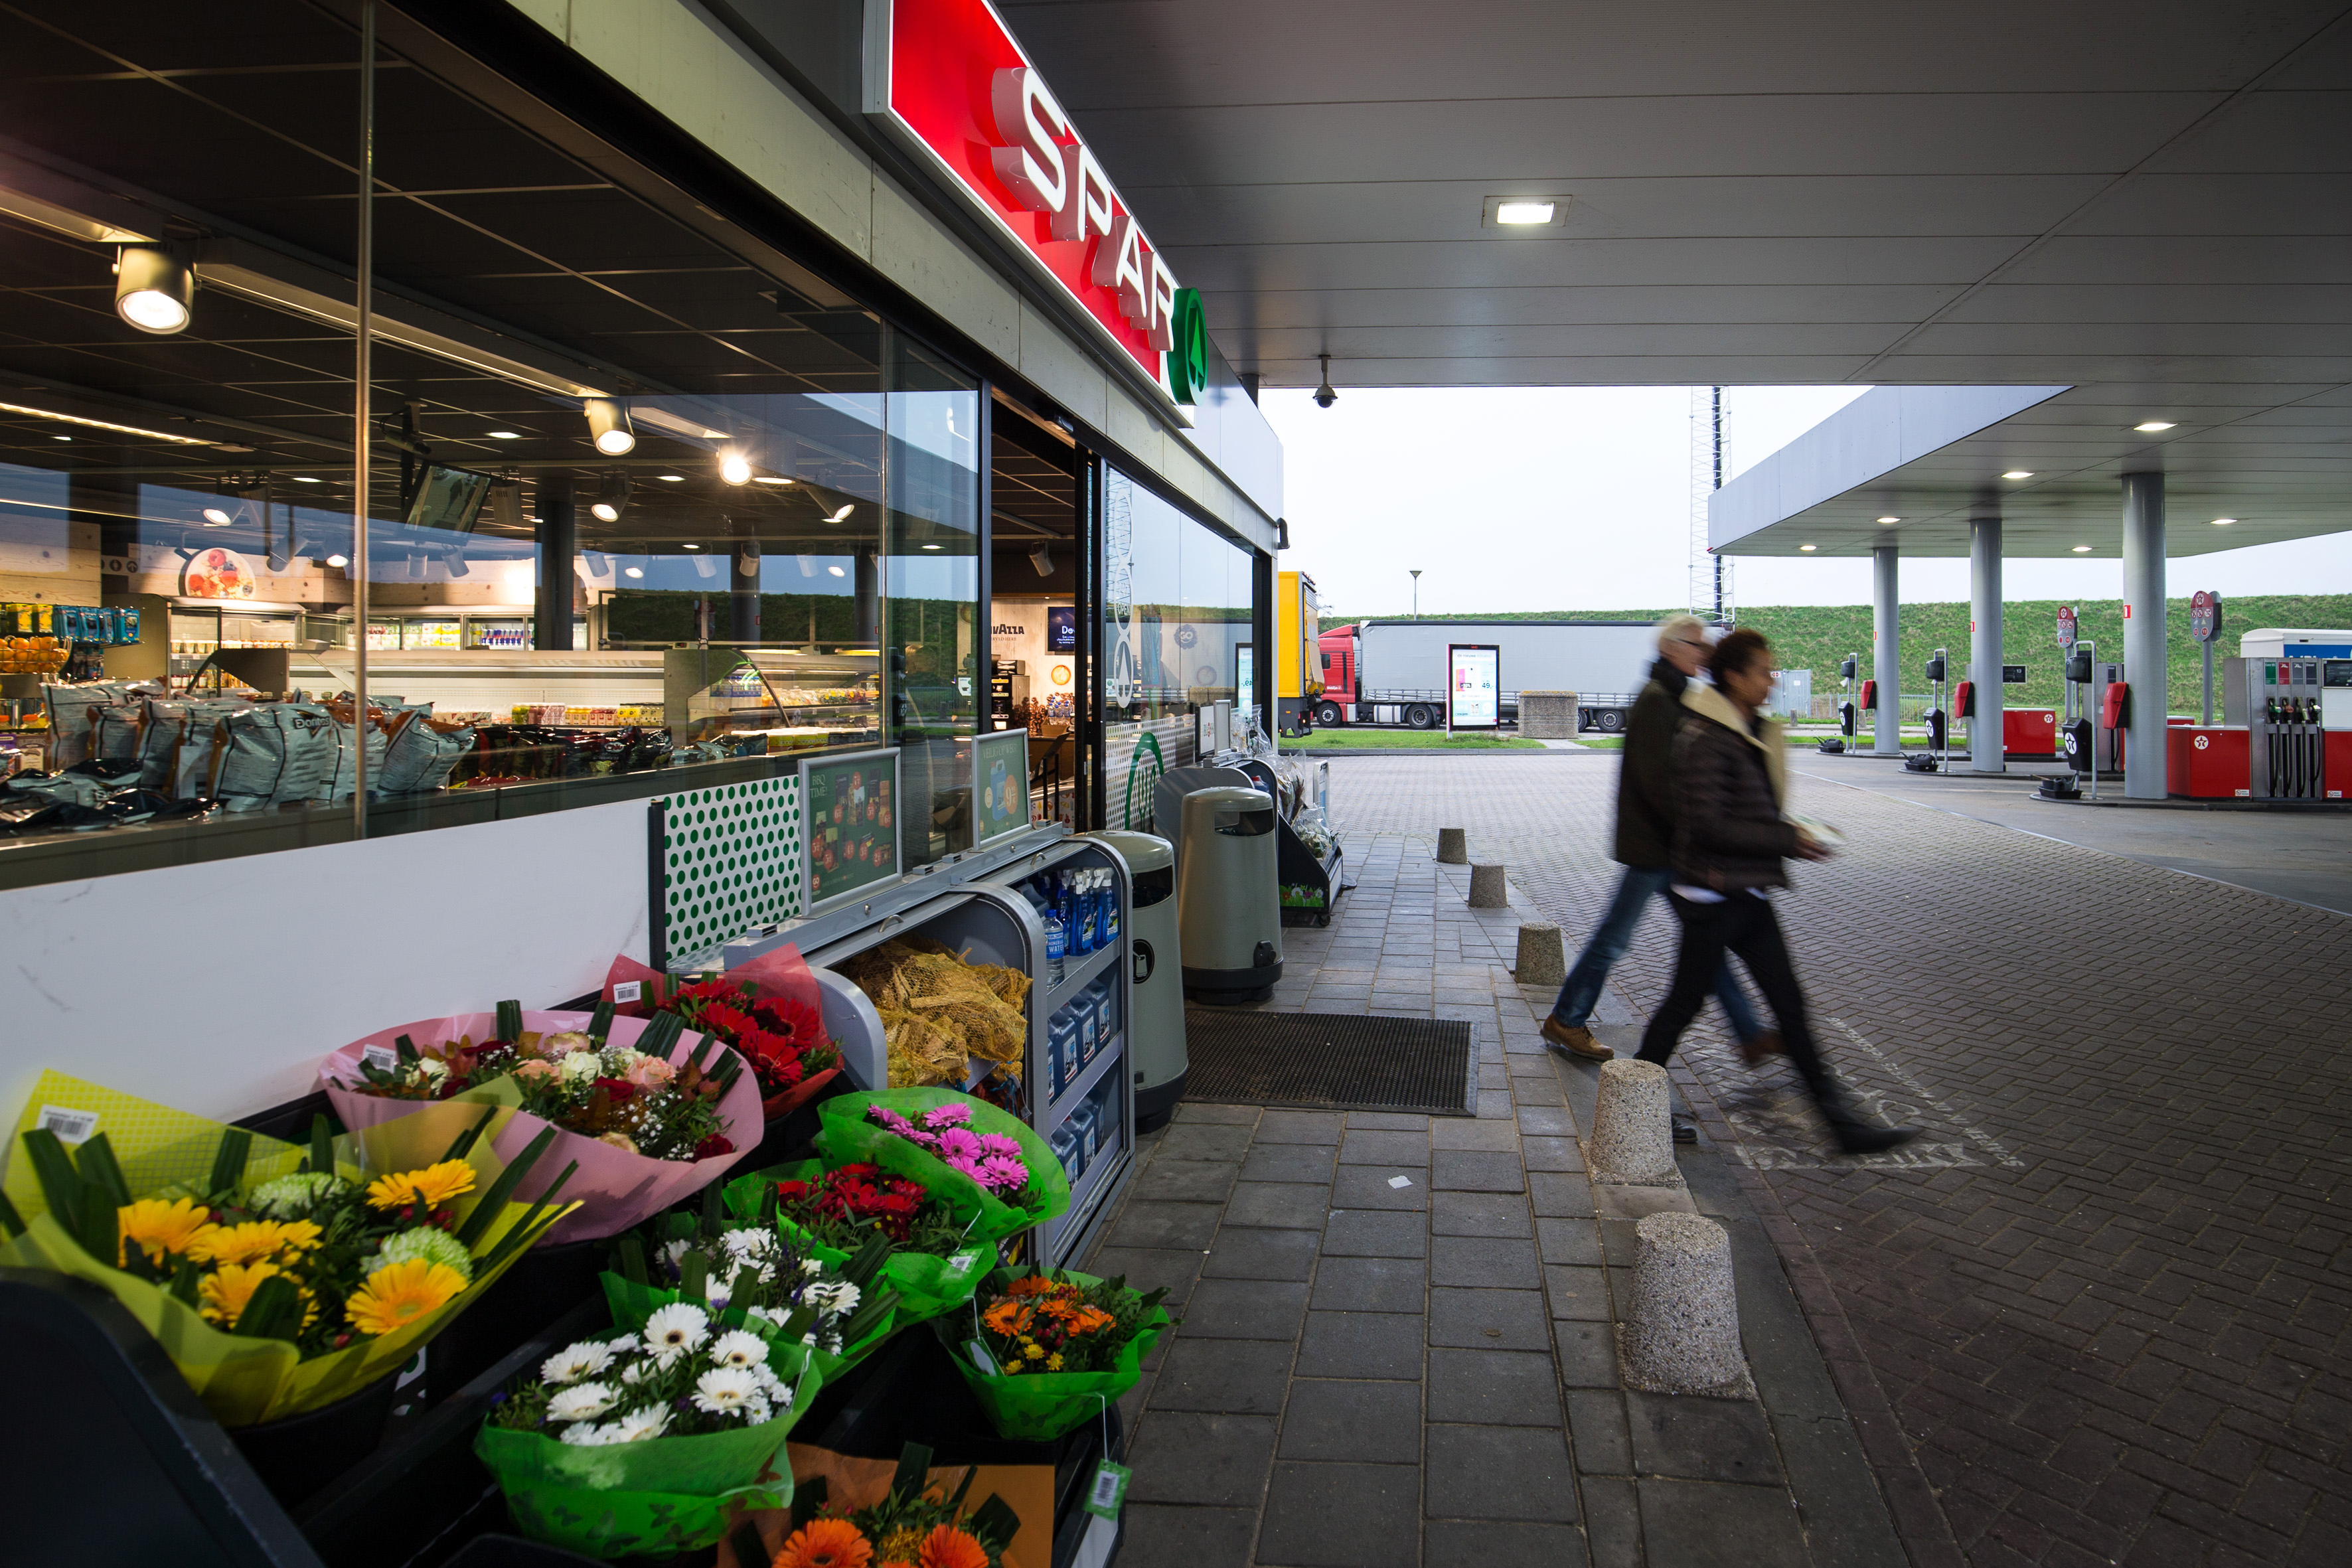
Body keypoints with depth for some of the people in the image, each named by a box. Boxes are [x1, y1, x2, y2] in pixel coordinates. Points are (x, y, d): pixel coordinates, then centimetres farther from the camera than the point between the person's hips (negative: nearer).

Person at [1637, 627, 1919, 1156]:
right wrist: (1788, 839, -19)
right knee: (1685, 1002, 4)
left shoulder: (1754, 732, 12)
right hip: (1713, 893, -9)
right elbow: (1708, 825, -23)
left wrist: (1792, 837, 4)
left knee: (1790, 1003, 9)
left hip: (1749, 894, 9)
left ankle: (1842, 1122, 14)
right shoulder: (1705, 738, -18)